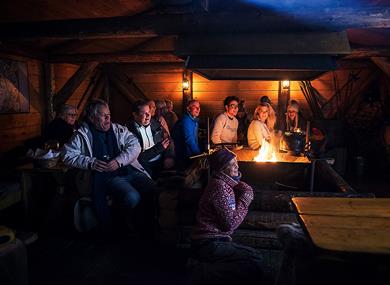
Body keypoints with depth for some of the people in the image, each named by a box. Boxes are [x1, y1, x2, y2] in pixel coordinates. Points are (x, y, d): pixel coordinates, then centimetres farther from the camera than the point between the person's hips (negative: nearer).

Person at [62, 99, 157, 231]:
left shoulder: (119, 129, 15)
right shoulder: (82, 135, 9)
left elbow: (135, 146, 6)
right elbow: (67, 154, 5)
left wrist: (119, 161, -10)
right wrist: (90, 162, -10)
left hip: (130, 170, 3)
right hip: (107, 177, -3)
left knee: (155, 190, -23)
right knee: (132, 197, -33)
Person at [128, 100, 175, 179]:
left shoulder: (156, 124, 10)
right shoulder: (130, 131, -9)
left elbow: (167, 142, 12)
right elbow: (138, 158, -10)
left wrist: (169, 157, -7)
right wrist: (158, 148, -10)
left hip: (162, 161, 5)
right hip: (146, 166, -5)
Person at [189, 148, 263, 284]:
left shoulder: (223, 182, 15)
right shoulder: (220, 187, -16)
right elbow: (230, 223, -19)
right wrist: (245, 200, -9)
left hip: (213, 241, 10)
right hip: (209, 244, -10)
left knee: (254, 255, 14)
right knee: (256, 262, -19)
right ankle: (205, 274, -15)